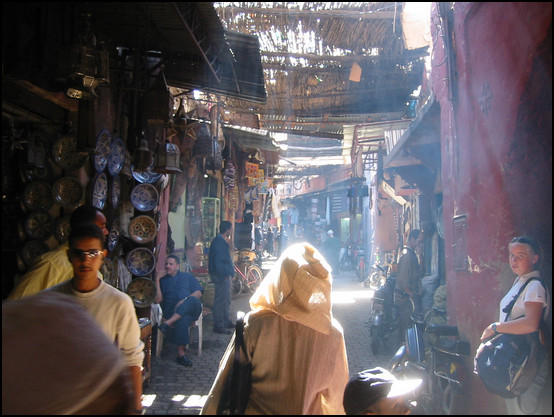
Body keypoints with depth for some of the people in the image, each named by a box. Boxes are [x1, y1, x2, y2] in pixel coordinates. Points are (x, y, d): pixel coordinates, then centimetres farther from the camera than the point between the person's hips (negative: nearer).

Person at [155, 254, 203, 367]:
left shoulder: (187, 276, 25)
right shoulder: (162, 280, 25)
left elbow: (199, 292, 10)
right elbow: (158, 299, 8)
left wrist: (185, 300, -9)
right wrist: (157, 279, 6)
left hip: (191, 310, 1)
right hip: (171, 311, -1)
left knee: (193, 300, -37)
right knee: (183, 320, -38)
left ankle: (167, 323, -40)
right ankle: (181, 353, -32)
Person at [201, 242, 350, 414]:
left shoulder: (255, 324, -25)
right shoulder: (333, 332, -20)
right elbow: (336, 394, -6)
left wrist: (209, 411, -1)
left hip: (257, 409, -1)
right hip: (310, 410, 2)